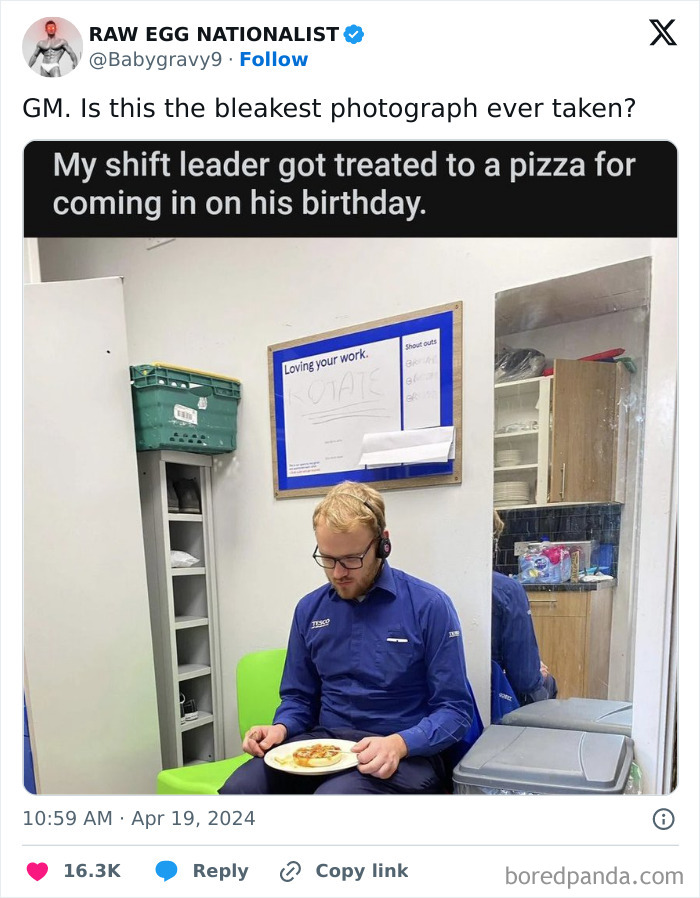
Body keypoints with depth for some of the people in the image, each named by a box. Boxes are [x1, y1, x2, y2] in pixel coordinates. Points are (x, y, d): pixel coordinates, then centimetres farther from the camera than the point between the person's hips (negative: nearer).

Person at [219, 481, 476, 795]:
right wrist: (280, 729, -5)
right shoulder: (309, 609, 7)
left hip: (407, 752, -4)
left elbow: (454, 710, -6)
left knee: (334, 795, -35)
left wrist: (398, 744, -22)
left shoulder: (429, 606, -8)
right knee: (239, 788, -23)